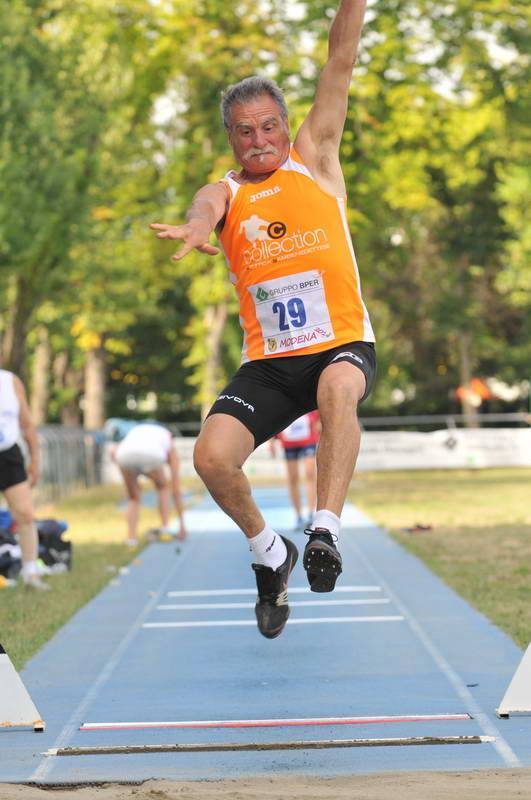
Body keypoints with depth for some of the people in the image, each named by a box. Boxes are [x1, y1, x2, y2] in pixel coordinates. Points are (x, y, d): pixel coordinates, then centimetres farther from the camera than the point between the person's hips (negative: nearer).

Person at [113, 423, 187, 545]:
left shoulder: (135, 431, 43)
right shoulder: (170, 449, 35)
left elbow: (115, 453, 24)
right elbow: (176, 490, 35)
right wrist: (182, 523, 39)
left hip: (125, 456, 2)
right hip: (151, 456, -2)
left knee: (133, 498, 27)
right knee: (163, 487, 31)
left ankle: (131, 536, 10)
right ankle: (165, 528, 18)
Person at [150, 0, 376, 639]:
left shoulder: (314, 160, 7)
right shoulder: (224, 192, 6)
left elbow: (341, 59, -2)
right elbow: (206, 208, -21)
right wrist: (196, 227, -46)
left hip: (342, 344, -2)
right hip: (268, 361, 2)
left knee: (338, 389, -38)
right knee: (212, 456, -18)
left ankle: (325, 529, -34)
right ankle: (269, 553, 9)